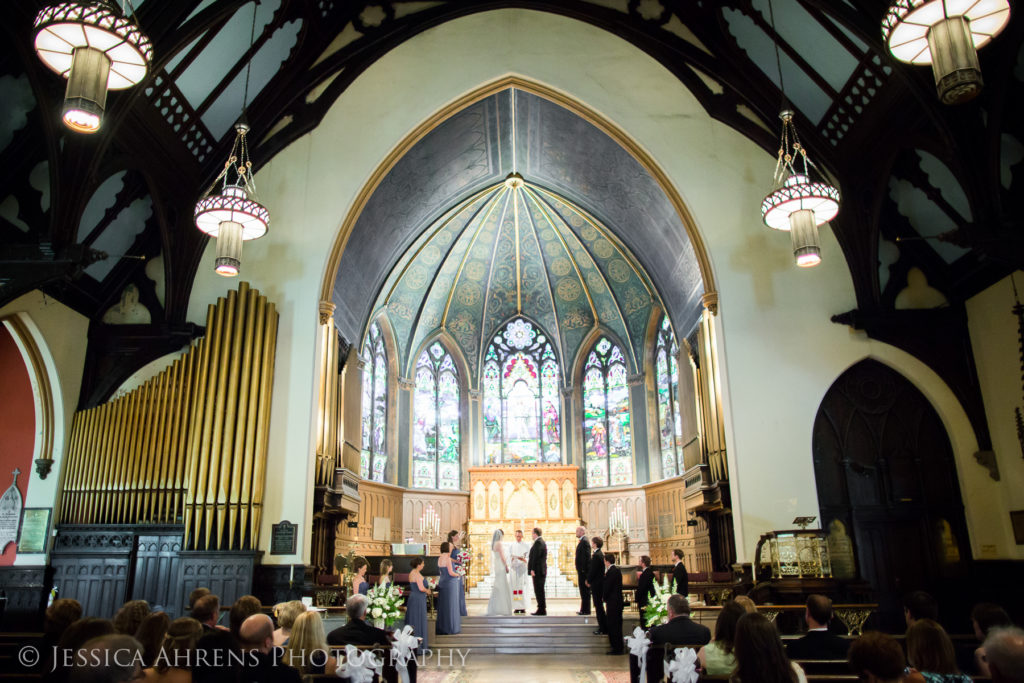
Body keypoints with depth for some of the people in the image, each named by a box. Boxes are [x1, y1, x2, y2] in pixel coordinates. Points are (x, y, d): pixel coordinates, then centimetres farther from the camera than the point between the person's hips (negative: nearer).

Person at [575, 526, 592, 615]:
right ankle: (584, 609, 18)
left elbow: (586, 556, -21)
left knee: (585, 591, -5)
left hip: (583, 571, -10)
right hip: (582, 570, 10)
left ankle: (585, 610, -2)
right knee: (583, 591, 13)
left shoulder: (584, 541, -15)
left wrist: (583, 570, -22)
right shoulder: (582, 541, 16)